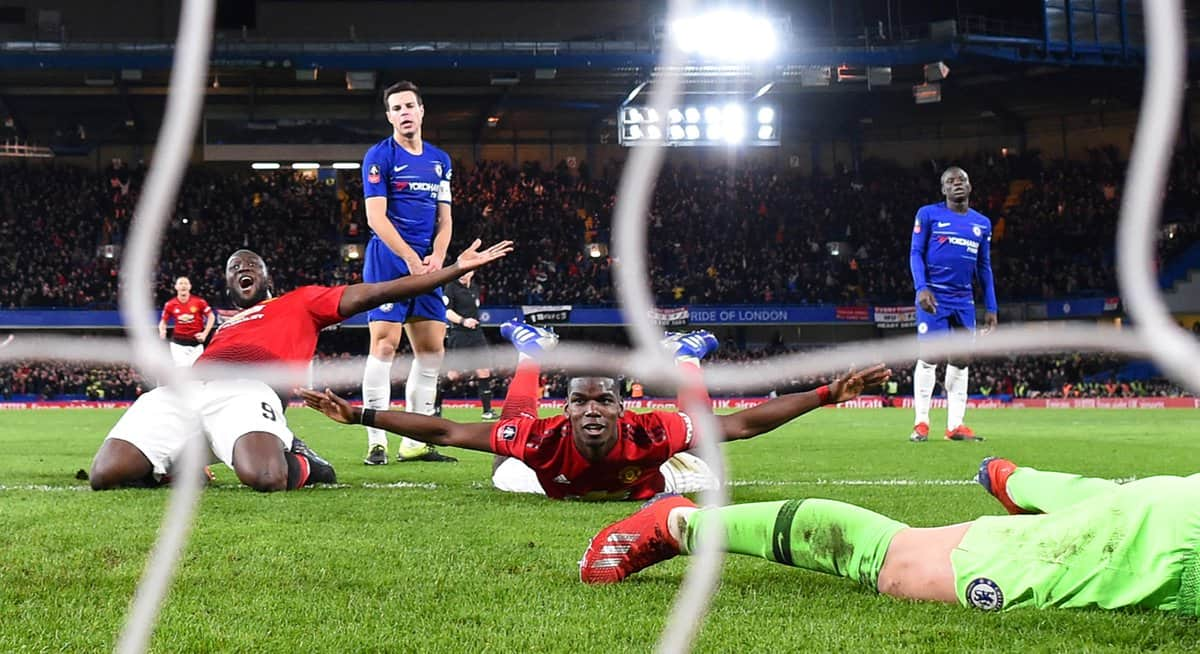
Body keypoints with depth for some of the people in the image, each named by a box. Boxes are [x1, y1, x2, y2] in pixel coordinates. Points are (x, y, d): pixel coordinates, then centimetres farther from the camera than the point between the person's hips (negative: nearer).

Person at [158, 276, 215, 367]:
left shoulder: (199, 302, -6)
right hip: (178, 342, 0)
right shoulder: (170, 304, -2)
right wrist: (162, 331, -12)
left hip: (195, 341, 0)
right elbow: (163, 321, 9)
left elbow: (211, 317, 2)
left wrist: (205, 334, -5)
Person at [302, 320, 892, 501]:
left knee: (698, 473, 33)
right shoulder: (546, 438, -46)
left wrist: (830, 394, -51)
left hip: (640, 479, 0)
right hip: (557, 482, 0)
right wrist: (357, 415, -47)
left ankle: (685, 359, 51)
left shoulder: (647, 434, -48)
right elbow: (447, 432, -42)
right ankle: (531, 353, 47)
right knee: (506, 473, 33)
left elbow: (742, 424, -45)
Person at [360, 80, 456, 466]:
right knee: (385, 345, -12)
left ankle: (414, 444, 10)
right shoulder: (380, 156, -2)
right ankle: (377, 443, -10)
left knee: (432, 350, 4)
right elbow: (376, 217, -10)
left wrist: (436, 257, -2)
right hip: (388, 260, -6)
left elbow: (444, 219, 16)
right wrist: (411, 258, -16)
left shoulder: (440, 160, 16)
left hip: (426, 266, 6)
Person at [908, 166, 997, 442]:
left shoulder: (982, 223, 14)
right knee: (929, 358, -7)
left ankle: (955, 425, 6)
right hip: (934, 296, -5)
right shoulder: (929, 214, 0)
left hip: (964, 300, 5)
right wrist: (921, 288, -17)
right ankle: (921, 424, -3)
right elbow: (916, 253, -2)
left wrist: (991, 308, 12)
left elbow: (984, 267, 17)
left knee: (960, 361, 3)